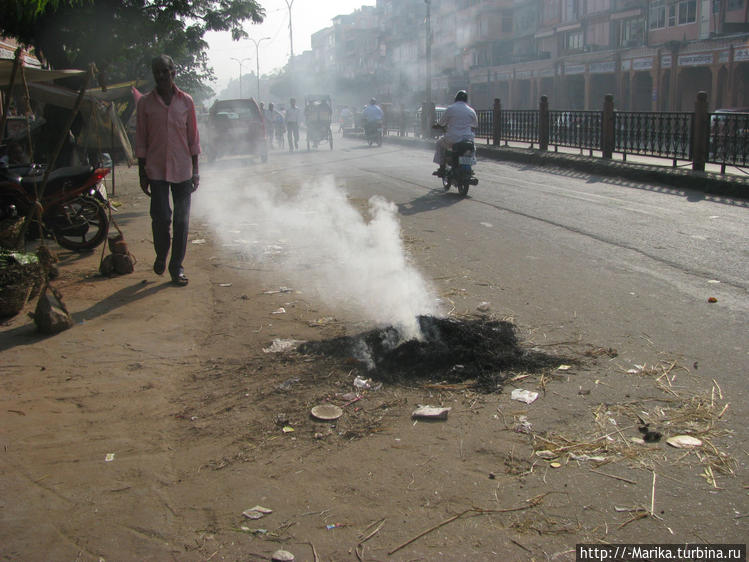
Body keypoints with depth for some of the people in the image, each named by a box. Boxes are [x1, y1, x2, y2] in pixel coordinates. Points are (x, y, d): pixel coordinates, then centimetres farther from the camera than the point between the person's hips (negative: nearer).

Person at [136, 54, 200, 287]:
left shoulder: (186, 101, 5)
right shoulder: (145, 102, 3)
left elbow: (193, 138, 8)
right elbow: (141, 141, 5)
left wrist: (195, 171, 4)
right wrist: (142, 174, 1)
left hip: (182, 170, 1)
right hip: (156, 170, -1)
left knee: (182, 219, 3)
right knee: (160, 217, -6)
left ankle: (176, 266, 14)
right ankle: (161, 256, 21)